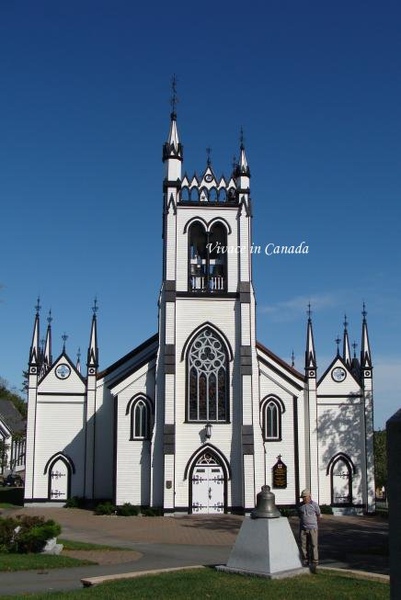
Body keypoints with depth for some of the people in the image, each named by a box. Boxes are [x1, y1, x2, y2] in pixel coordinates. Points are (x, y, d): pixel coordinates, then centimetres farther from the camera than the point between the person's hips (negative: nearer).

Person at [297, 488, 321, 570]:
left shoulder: (314, 505, -3)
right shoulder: (300, 506, 5)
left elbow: (318, 515, 11)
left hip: (312, 528, -3)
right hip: (303, 529, 3)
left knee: (314, 545, -5)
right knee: (304, 546, 3)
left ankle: (315, 562, -1)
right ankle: (305, 562, 13)